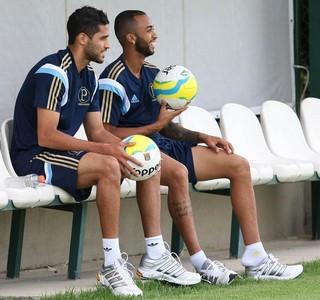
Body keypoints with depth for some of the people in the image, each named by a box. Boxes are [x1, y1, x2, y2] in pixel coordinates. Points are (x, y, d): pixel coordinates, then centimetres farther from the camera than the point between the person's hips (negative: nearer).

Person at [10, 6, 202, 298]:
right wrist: (104, 149, -28)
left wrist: (124, 146, -9)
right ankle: (112, 265, -30)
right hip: (34, 157, -10)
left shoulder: (88, 76, 12)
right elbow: (46, 136, -25)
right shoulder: (53, 72, -18)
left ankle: (156, 255, -3)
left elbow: (97, 131, 13)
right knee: (108, 166, -34)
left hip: (63, 153, 10)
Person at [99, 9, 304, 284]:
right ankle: (200, 263, -36)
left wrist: (202, 137, 7)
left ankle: (255, 258, -3)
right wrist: (157, 125, -18)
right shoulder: (114, 80, -12)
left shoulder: (152, 74, 15)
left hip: (162, 145, 9)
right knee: (178, 172, -41)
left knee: (239, 164, 1)